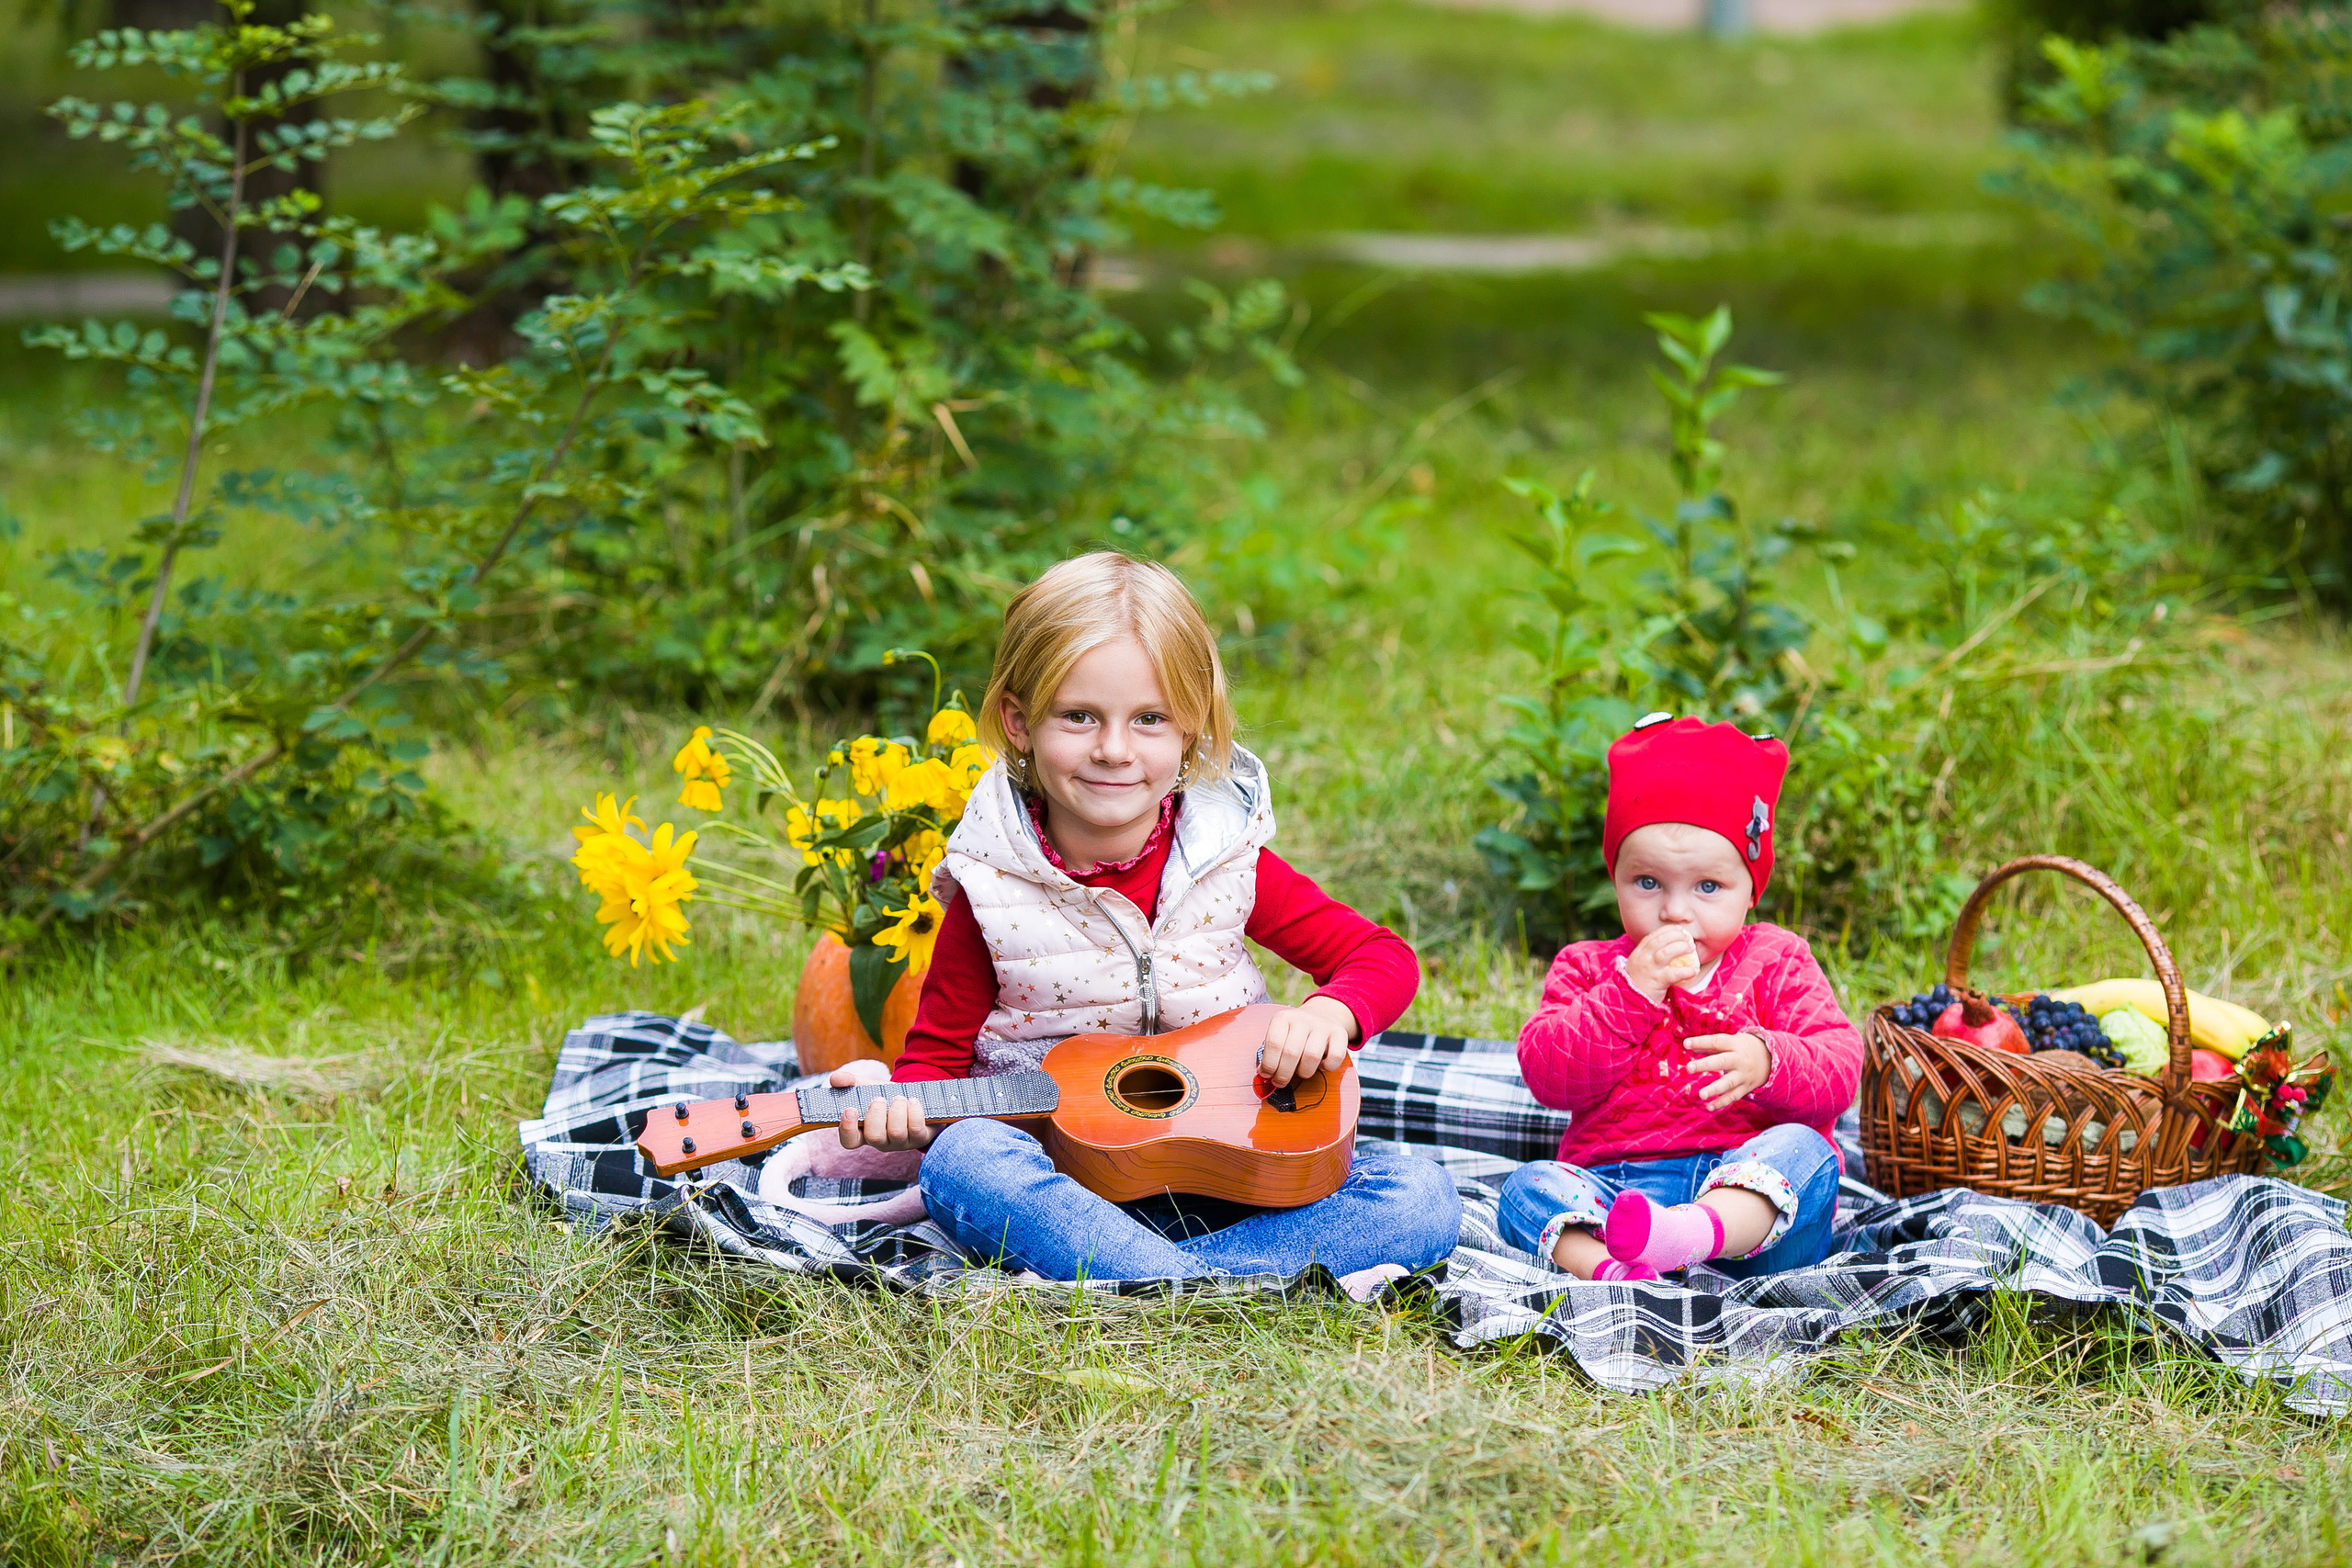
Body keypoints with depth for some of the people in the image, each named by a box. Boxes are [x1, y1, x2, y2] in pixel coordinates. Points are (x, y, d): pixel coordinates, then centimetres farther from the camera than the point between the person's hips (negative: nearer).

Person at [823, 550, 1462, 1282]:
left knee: (1422, 1201, -22)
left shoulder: (1227, 860, -1)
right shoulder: (991, 892, -6)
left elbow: (1384, 958, 6)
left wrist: (1332, 1011, -17)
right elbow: (938, 1054, 3)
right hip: (1061, 1187, -2)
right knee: (962, 1159, -35)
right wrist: (899, 1107, -21)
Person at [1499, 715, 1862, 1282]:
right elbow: (1546, 1076, -1)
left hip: (1745, 1192, -1)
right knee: (1528, 1186, -24)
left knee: (1802, 1150, -31)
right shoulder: (1589, 969, 16)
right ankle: (1610, 1267, -56)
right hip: (1613, 1186, 1)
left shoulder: (1776, 965, 13)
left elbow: (1839, 1071, -1)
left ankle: (1686, 1233, -61)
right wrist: (1631, 992, -11)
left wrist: (1768, 1061, -23)